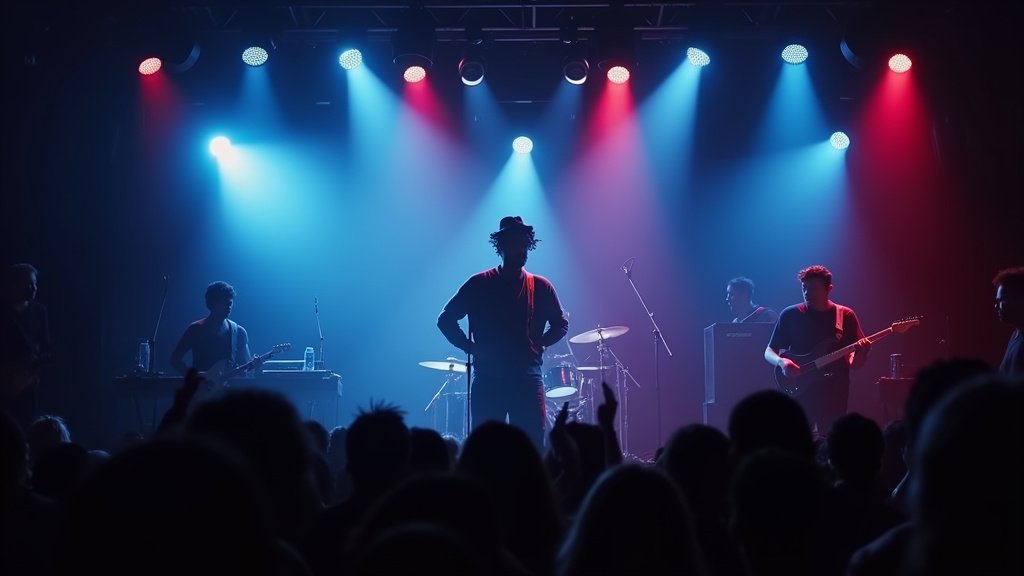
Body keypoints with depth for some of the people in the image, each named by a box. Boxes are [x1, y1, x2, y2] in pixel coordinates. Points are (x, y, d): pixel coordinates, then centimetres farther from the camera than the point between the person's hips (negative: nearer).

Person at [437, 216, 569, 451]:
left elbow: (561, 324, 18)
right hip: (488, 379, 0)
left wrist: (539, 344, 2)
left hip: (528, 379, 1)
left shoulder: (540, 287, 9)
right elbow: (446, 319, 9)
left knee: (533, 446, -6)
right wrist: (469, 347, -1)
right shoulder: (479, 284, 5)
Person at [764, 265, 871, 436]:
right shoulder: (790, 315, 4)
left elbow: (854, 363, 4)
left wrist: (861, 353, -18)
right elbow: (769, 351, 8)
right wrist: (781, 362, -14)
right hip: (798, 391, 0)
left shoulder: (846, 316, 5)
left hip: (834, 396, 0)